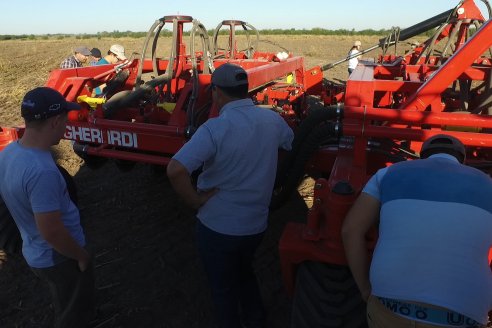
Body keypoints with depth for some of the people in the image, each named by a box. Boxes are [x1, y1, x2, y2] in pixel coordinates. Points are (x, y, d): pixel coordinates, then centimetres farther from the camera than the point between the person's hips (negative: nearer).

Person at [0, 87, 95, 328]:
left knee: (65, 308, 34)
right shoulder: (41, 171, -36)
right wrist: (81, 255, -14)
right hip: (59, 258, -8)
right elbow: (51, 231, -32)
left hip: (36, 254, 8)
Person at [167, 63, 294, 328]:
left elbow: (175, 170, -34)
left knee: (223, 287, 20)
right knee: (244, 272, 33)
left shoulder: (215, 129, -24)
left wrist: (196, 200, -19)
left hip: (218, 226, -5)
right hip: (256, 223, 6)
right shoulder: (272, 120, -5)